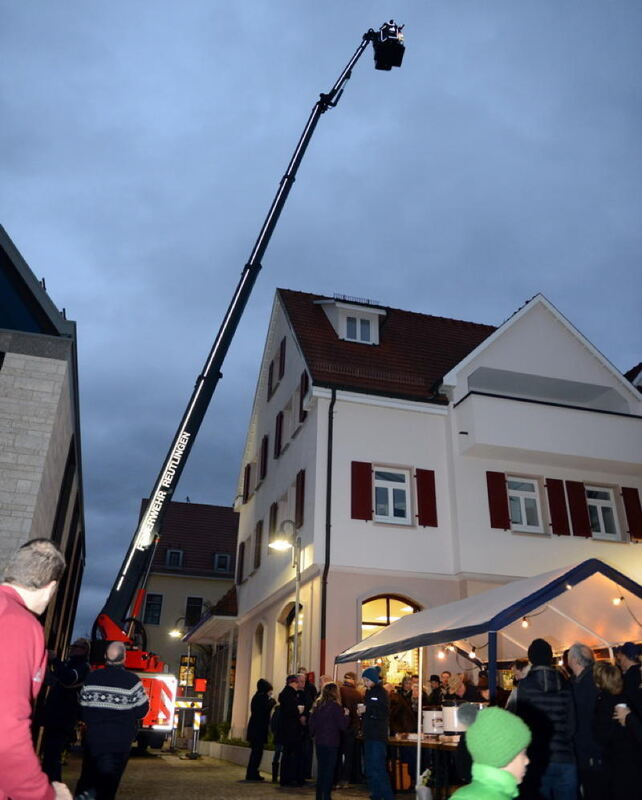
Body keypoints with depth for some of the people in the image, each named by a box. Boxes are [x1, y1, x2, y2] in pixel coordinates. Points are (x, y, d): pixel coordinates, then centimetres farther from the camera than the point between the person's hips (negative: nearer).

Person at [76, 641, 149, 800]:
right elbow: (142, 709, -9)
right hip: (120, 740, -3)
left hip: (94, 736, 3)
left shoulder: (92, 677, -6)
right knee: (109, 781, 9)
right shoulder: (131, 680, -15)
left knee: (88, 776, 19)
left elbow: (83, 707, 1)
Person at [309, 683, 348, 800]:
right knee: (329, 769, 3)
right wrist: (346, 715, 6)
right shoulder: (335, 706, -12)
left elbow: (312, 723, 9)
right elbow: (343, 725, -10)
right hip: (331, 742, -5)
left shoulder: (317, 705, 3)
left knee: (320, 769, 14)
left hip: (319, 741, 5)